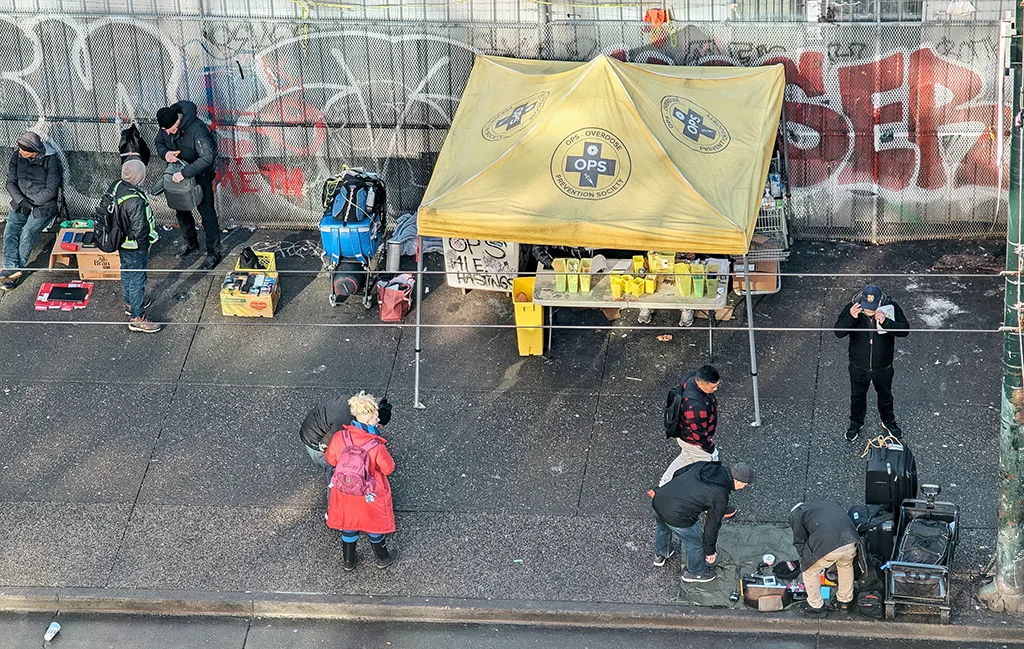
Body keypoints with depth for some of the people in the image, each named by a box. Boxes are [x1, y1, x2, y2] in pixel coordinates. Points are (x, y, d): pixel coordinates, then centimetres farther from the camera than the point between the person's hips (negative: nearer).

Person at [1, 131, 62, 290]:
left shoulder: (50, 161, -16)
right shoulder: (17, 156, -2)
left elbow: (51, 190, -15)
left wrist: (30, 203, -15)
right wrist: (21, 201, -14)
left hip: (43, 206, -5)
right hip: (20, 203, 5)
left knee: (27, 234, -20)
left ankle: (18, 270, -8)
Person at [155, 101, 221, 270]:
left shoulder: (197, 129, -35)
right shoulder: (165, 126, -13)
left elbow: (207, 157, -40)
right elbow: (159, 142, 6)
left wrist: (184, 173, -43)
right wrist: (165, 153, -19)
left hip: (201, 172, -7)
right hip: (180, 170, 7)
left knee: (206, 212, -4)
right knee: (181, 209, 18)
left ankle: (214, 253, 4)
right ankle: (190, 243, 39)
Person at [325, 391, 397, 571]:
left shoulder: (340, 437, -24)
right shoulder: (376, 447, -35)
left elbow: (331, 459, -5)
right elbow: (388, 468, -17)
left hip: (345, 492, 3)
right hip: (370, 496, -3)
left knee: (348, 525, 27)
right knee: (375, 525, 25)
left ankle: (349, 561, 46)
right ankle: (382, 558, 47)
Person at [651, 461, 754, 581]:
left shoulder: (704, 466, 2)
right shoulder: (721, 497, -15)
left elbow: (677, 474, 13)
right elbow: (712, 526, -4)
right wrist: (710, 551, 11)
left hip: (658, 499, 7)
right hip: (676, 517, -7)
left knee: (662, 528, 39)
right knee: (695, 542, 22)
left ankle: (660, 555, 67)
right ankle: (695, 573, 47)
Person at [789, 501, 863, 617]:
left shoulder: (796, 514, 22)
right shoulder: (825, 504, 37)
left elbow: (800, 543, 21)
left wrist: (805, 561, 38)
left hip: (827, 546, -5)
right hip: (850, 541, 5)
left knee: (810, 572, 23)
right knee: (846, 566, 36)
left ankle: (817, 607, 34)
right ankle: (846, 601, 48)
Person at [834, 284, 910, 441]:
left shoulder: (891, 308, -23)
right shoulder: (851, 309, -23)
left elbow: (904, 330, -27)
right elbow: (838, 332, -25)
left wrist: (885, 322, -43)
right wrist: (851, 318, -43)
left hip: (883, 367, 0)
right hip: (858, 367, 0)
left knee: (885, 396, 25)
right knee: (857, 396, 23)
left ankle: (888, 421, 51)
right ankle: (856, 423, 49)